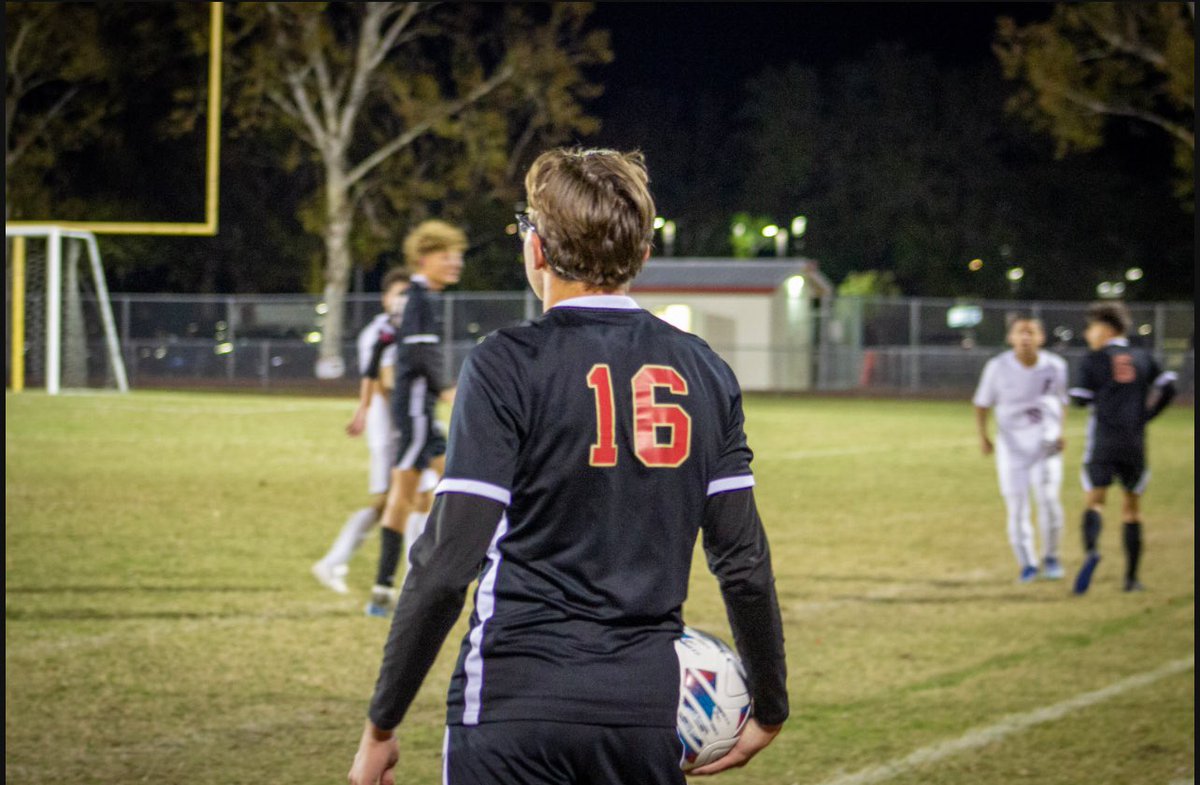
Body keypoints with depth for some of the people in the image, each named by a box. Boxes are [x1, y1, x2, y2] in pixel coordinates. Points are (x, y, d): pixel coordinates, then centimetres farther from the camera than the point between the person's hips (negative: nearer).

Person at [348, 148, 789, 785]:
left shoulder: (507, 364, -7)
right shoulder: (703, 372, 7)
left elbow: (447, 562, -11)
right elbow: (744, 561, 7)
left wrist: (381, 724, -5)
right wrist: (769, 708, 20)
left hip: (516, 707, -4)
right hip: (648, 708, 5)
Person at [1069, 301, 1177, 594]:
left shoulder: (1094, 359, -1)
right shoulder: (1143, 358, 9)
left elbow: (1081, 399, -1)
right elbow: (1167, 388, 1)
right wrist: (1145, 415, 11)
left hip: (1103, 443, -3)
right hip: (1135, 444, 3)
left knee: (1094, 501, -3)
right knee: (1132, 509, 11)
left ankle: (1091, 549, -34)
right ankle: (1131, 577, 10)